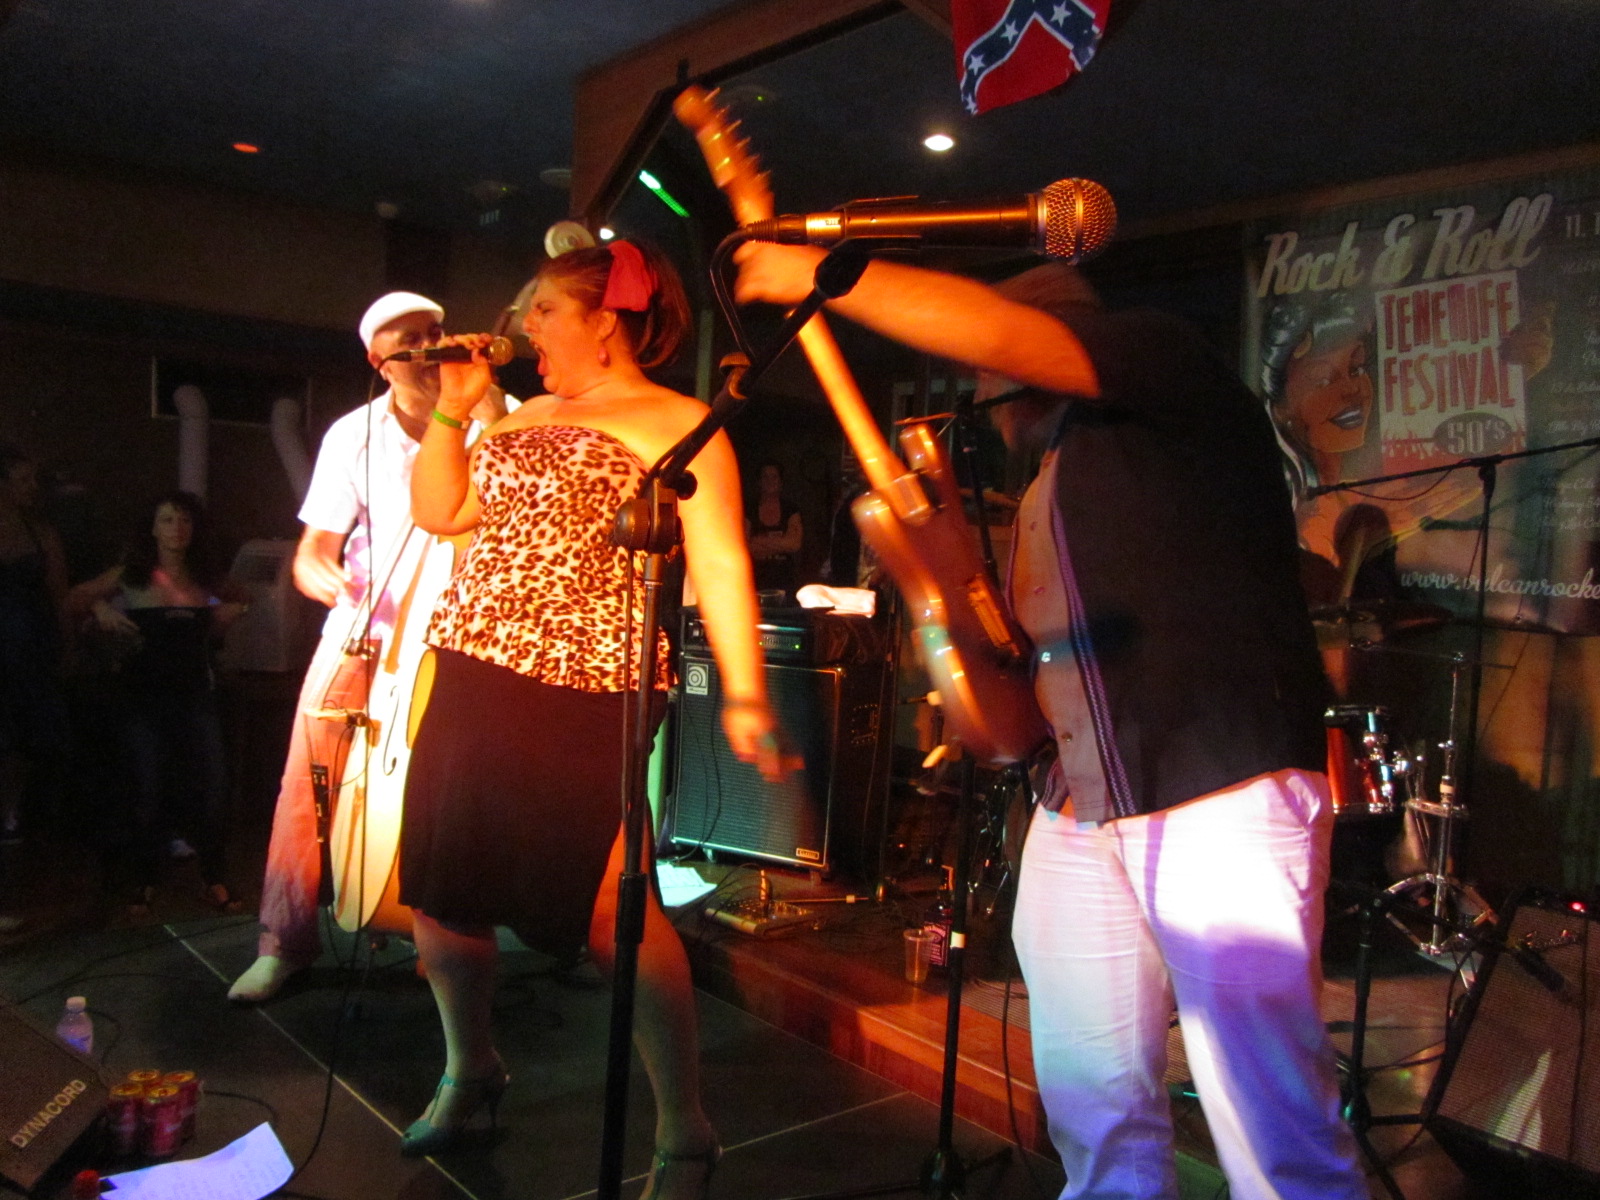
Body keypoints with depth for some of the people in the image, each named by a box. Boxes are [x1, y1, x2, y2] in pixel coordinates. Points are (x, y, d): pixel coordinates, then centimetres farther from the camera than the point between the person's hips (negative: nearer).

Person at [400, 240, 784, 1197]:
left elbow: (720, 563, -12)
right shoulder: (526, 416, 20)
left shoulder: (675, 424, -3)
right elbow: (439, 513, 21)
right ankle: (470, 1069, 39)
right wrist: (453, 410, 10)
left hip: (580, 695, -7)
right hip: (469, 679, 8)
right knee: (440, 886, 13)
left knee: (610, 906, -9)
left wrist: (745, 696, -21)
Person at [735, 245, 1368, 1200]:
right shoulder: (1048, 493, 23)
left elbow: (990, 330, -15)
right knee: (1093, 1112, 10)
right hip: (1082, 813, 8)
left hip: (1226, 795, -8)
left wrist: (819, 274, -8)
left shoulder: (1170, 371, 0)